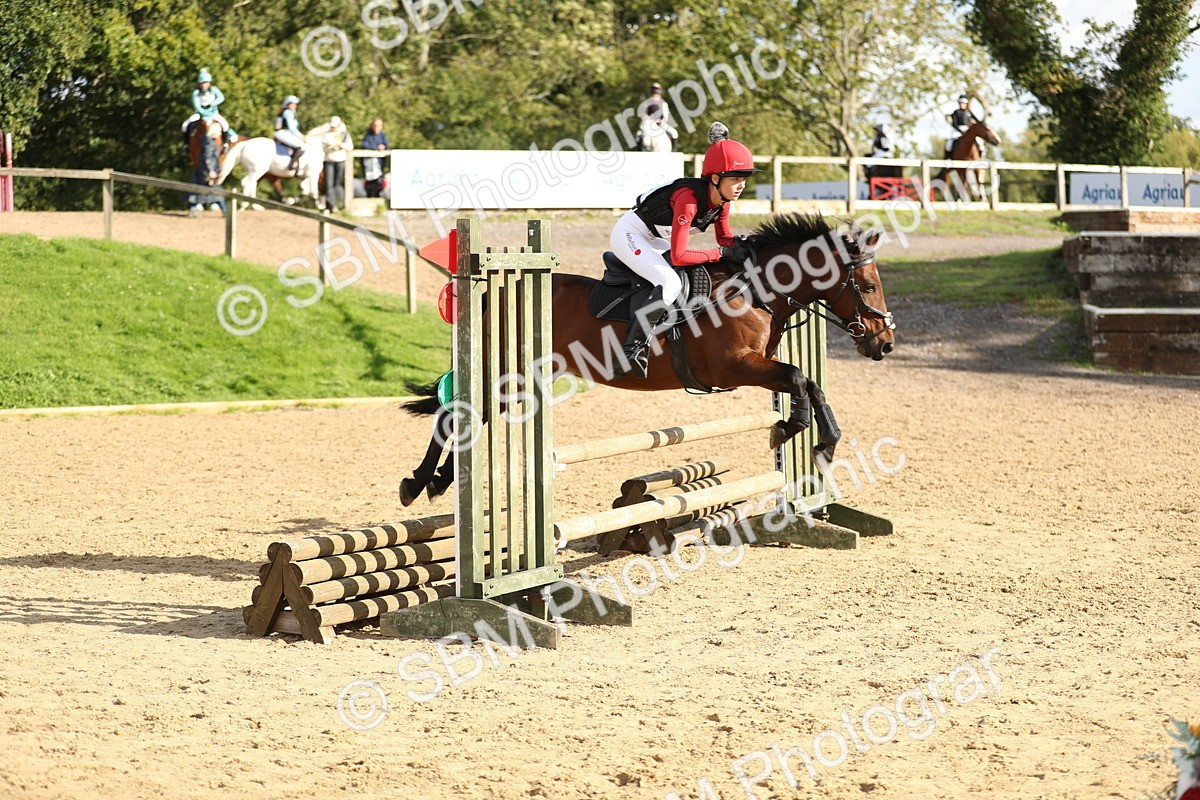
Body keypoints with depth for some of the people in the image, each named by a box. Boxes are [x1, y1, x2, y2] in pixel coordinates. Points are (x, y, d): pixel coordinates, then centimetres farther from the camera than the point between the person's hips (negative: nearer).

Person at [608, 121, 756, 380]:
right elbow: (679, 257, -34)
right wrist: (723, 253, -29)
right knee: (670, 283, -28)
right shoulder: (689, 198, -33)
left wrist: (741, 247, -15)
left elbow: (725, 238, 8)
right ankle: (633, 349, -27)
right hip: (630, 235, -10)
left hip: (655, 239, 10)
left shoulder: (722, 200, -8)